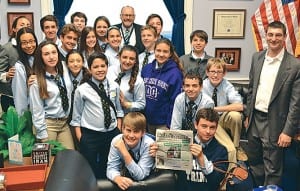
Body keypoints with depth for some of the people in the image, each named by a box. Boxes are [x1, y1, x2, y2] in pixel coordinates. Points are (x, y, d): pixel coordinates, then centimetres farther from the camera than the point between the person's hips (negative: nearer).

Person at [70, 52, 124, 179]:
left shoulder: (114, 86, -1)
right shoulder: (82, 90, -9)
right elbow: (76, 116, -3)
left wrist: (119, 130, 6)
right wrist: (80, 138, -5)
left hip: (112, 133, 3)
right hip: (89, 135, -3)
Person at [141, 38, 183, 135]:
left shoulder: (175, 73, -13)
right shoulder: (146, 69, -1)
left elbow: (175, 101, -12)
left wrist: (170, 125, -13)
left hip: (164, 122, -4)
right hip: (146, 120, 4)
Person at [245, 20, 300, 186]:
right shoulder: (257, 57, 4)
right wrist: (248, 115, 13)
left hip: (274, 123, -5)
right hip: (255, 118, 5)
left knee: (272, 169, 6)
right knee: (254, 161, 20)